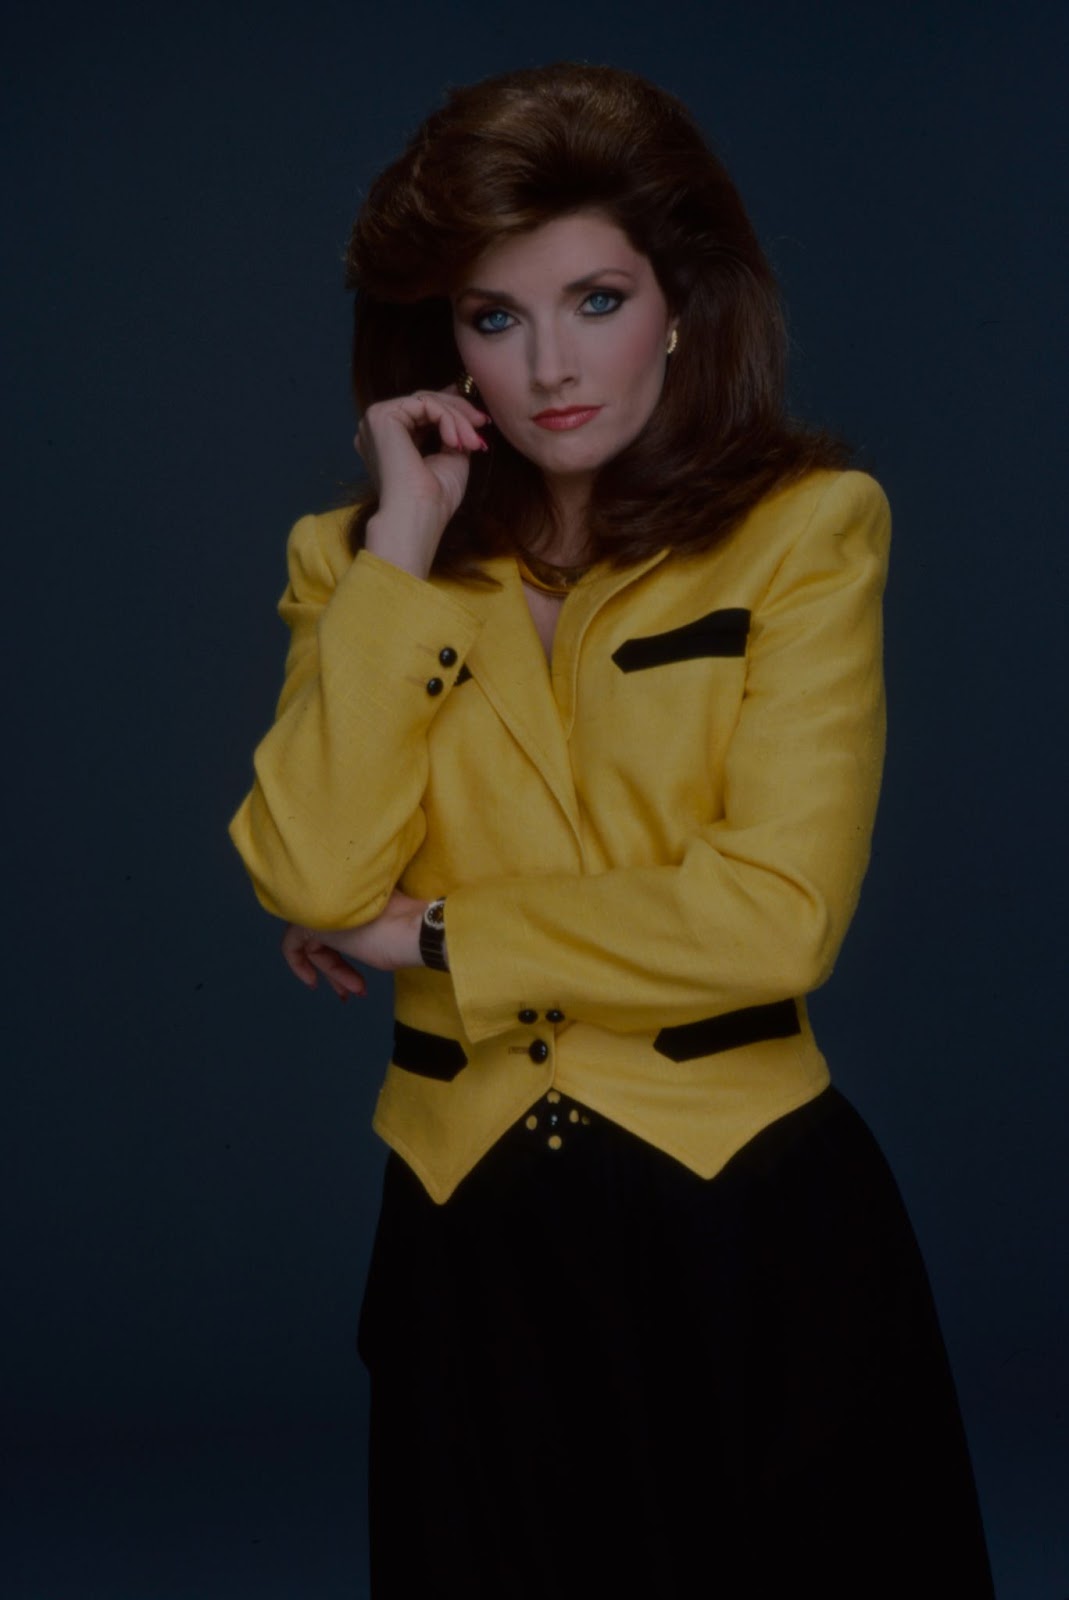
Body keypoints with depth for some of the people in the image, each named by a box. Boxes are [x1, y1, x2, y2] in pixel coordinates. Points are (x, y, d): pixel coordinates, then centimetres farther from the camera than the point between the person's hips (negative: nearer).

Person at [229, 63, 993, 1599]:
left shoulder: (805, 528, -6)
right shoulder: (359, 560, 5)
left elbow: (777, 914, -16)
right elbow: (313, 882, -11)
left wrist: (437, 933, -10)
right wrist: (400, 554, -11)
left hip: (748, 1225, -2)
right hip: (471, 1234, 3)